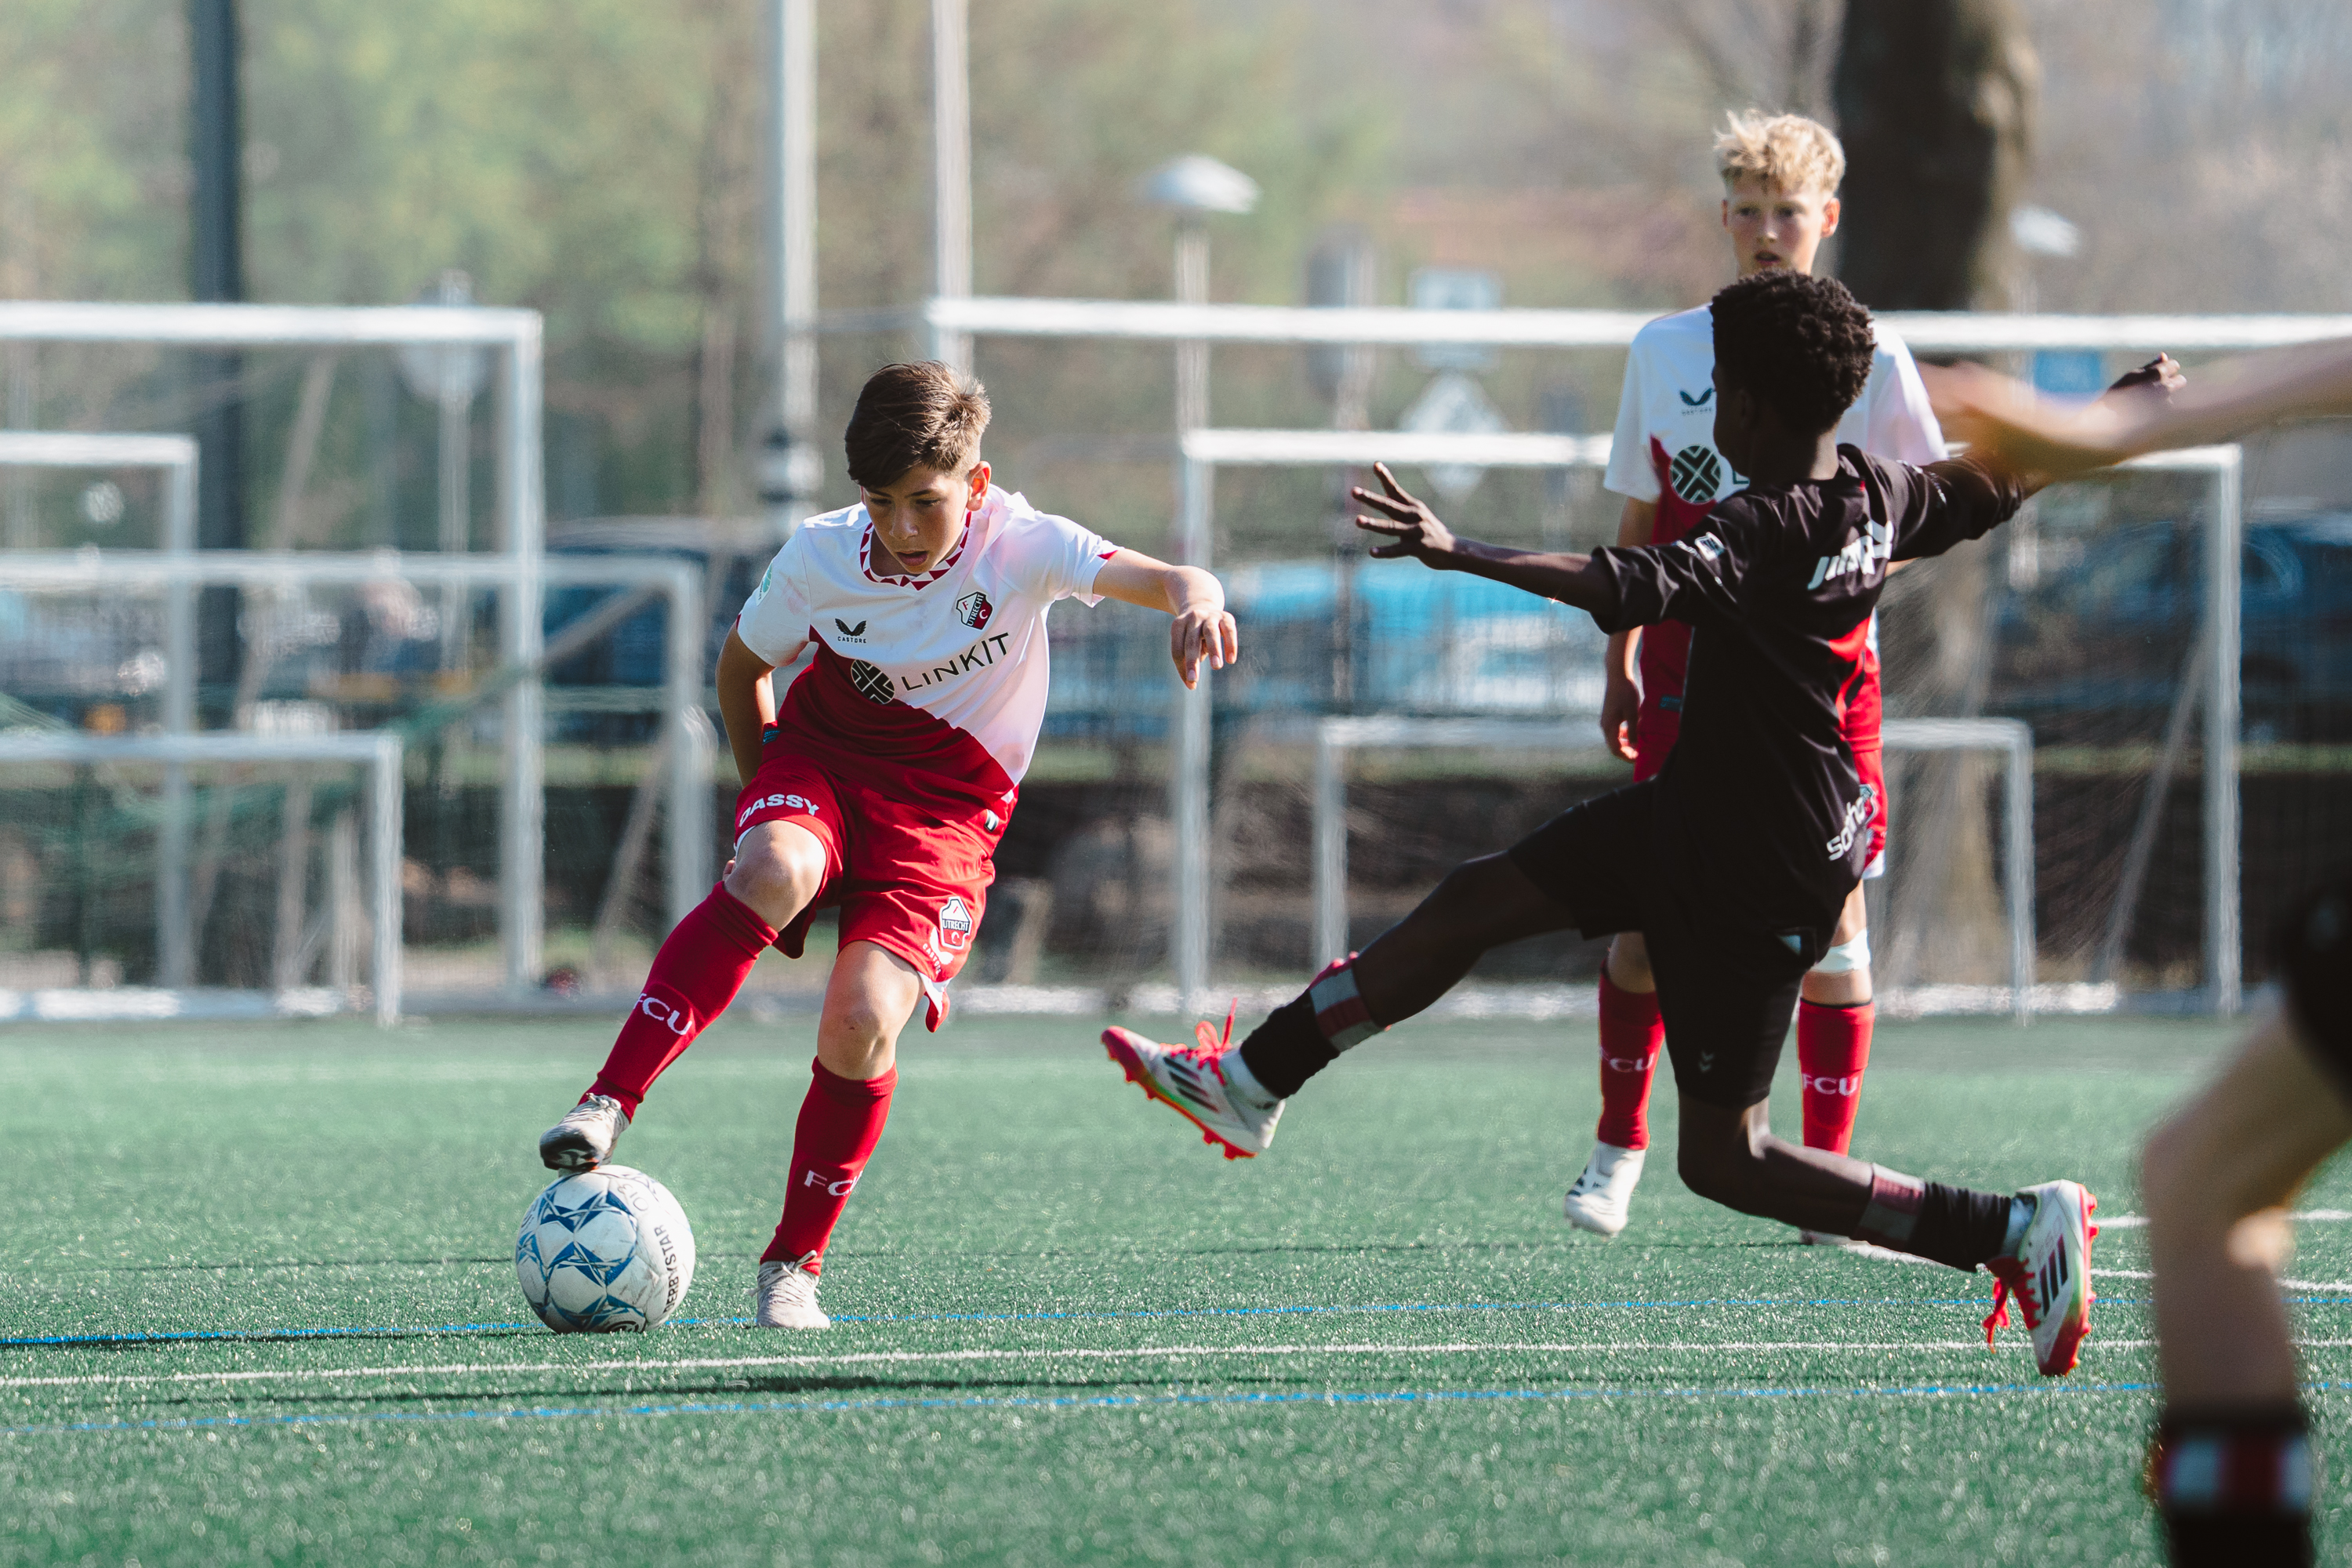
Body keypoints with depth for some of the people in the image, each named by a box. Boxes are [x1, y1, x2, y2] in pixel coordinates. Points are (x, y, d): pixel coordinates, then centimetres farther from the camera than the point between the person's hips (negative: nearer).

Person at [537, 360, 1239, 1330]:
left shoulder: (1020, 548, -16)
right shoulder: (819, 558, -9)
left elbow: (1159, 578, -30)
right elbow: (743, 665, 10)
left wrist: (1195, 600, -53)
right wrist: (763, 793, 7)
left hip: (944, 811, -1)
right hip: (820, 760, 1)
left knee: (862, 1024, -23)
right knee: (772, 873, -36)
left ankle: (793, 1266, -4)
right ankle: (608, 1106, -37)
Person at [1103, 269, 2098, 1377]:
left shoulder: (1765, 530, -26)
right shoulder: (1880, 496, -1)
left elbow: (1633, 587, -43)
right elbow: (1996, 489, 17)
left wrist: (1461, 556, -48)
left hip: (1758, 880, -10)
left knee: (1722, 1159, -2)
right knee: (1477, 902, 14)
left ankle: (2018, 1229, -2)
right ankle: (1251, 1083, 26)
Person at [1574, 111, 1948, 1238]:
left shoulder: (1870, 361, 1)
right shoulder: (1663, 351, 7)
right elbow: (1638, 529, 13)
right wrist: (1619, 667, 8)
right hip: (1688, 673, 1)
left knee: (1830, 914, -3)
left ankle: (1826, 1169, 5)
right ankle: (1617, 1147, 13)